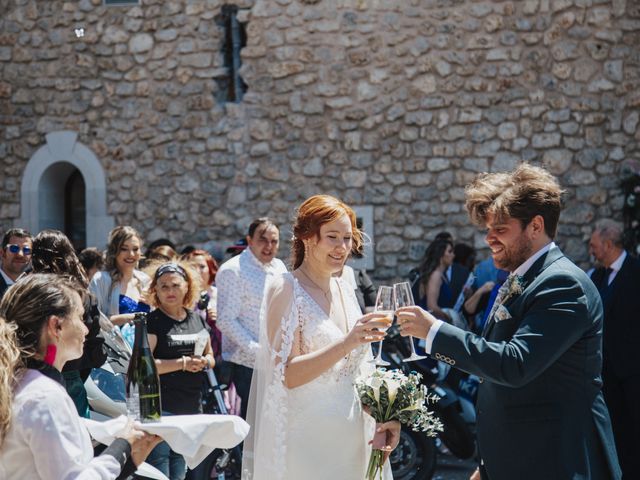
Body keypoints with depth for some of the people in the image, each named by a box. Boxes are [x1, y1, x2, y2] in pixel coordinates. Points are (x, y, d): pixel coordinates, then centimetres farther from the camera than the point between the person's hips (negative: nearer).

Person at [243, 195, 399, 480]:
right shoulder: (287, 290, -11)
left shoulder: (345, 290, 9)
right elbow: (287, 375, -19)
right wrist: (346, 343, -29)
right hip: (308, 442, -6)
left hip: (354, 435, 6)